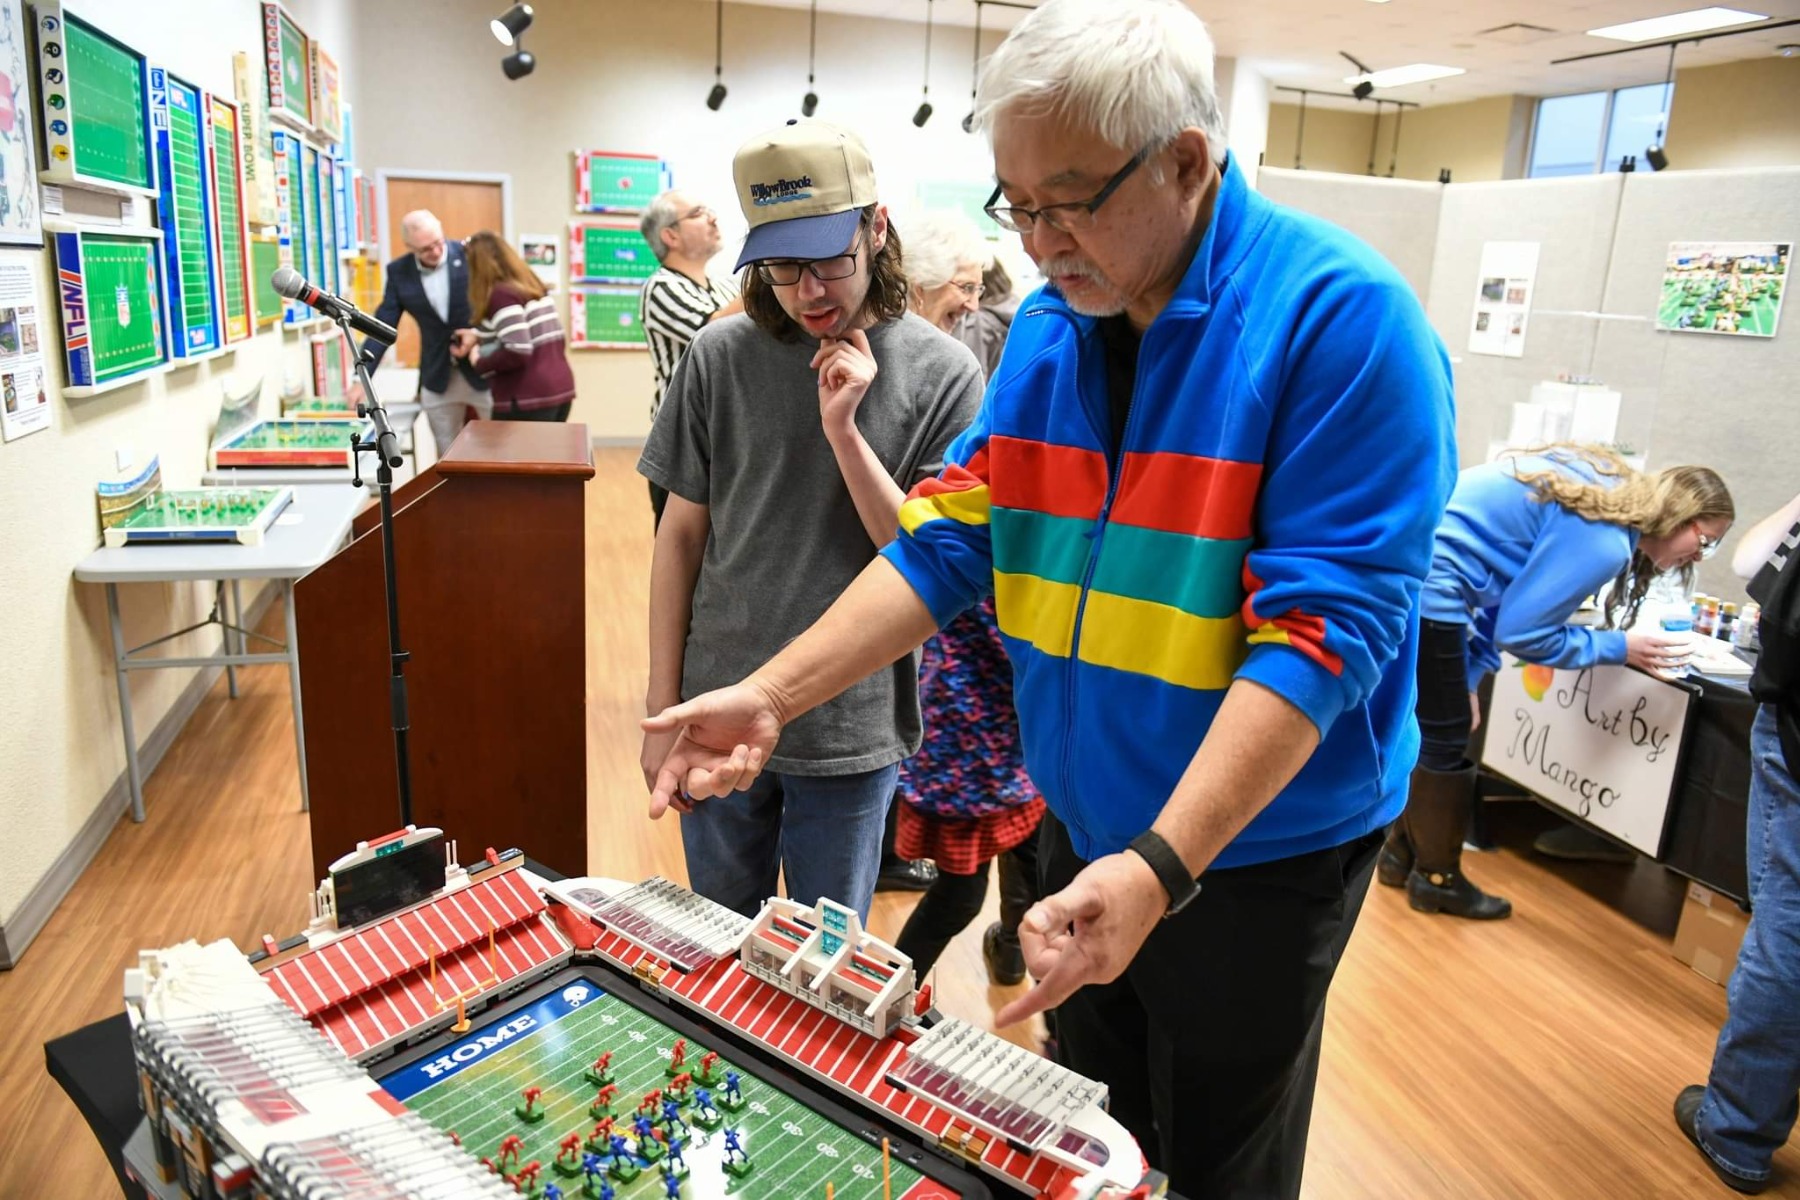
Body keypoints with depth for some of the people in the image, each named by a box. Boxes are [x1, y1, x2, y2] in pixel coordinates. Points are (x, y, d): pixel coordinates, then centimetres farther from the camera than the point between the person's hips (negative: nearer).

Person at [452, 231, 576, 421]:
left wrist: (480, 363, -5)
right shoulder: (535, 287, 14)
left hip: (528, 399, -9)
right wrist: (478, 335, 23)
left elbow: (517, 352, -22)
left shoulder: (501, 294, -13)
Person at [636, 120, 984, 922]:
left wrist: (845, 431, -22)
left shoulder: (941, 374, -9)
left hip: (851, 730, -1)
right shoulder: (720, 356, -5)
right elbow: (682, 532, 1)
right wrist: (663, 708, 1)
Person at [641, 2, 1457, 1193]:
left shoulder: (1341, 317, -21)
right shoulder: (1049, 328, -1)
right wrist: (773, 694, -10)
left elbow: (1325, 624, -26)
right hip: (1086, 830, 6)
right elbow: (949, 541, -2)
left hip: (1256, 853, -5)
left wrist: (1160, 866, -33)